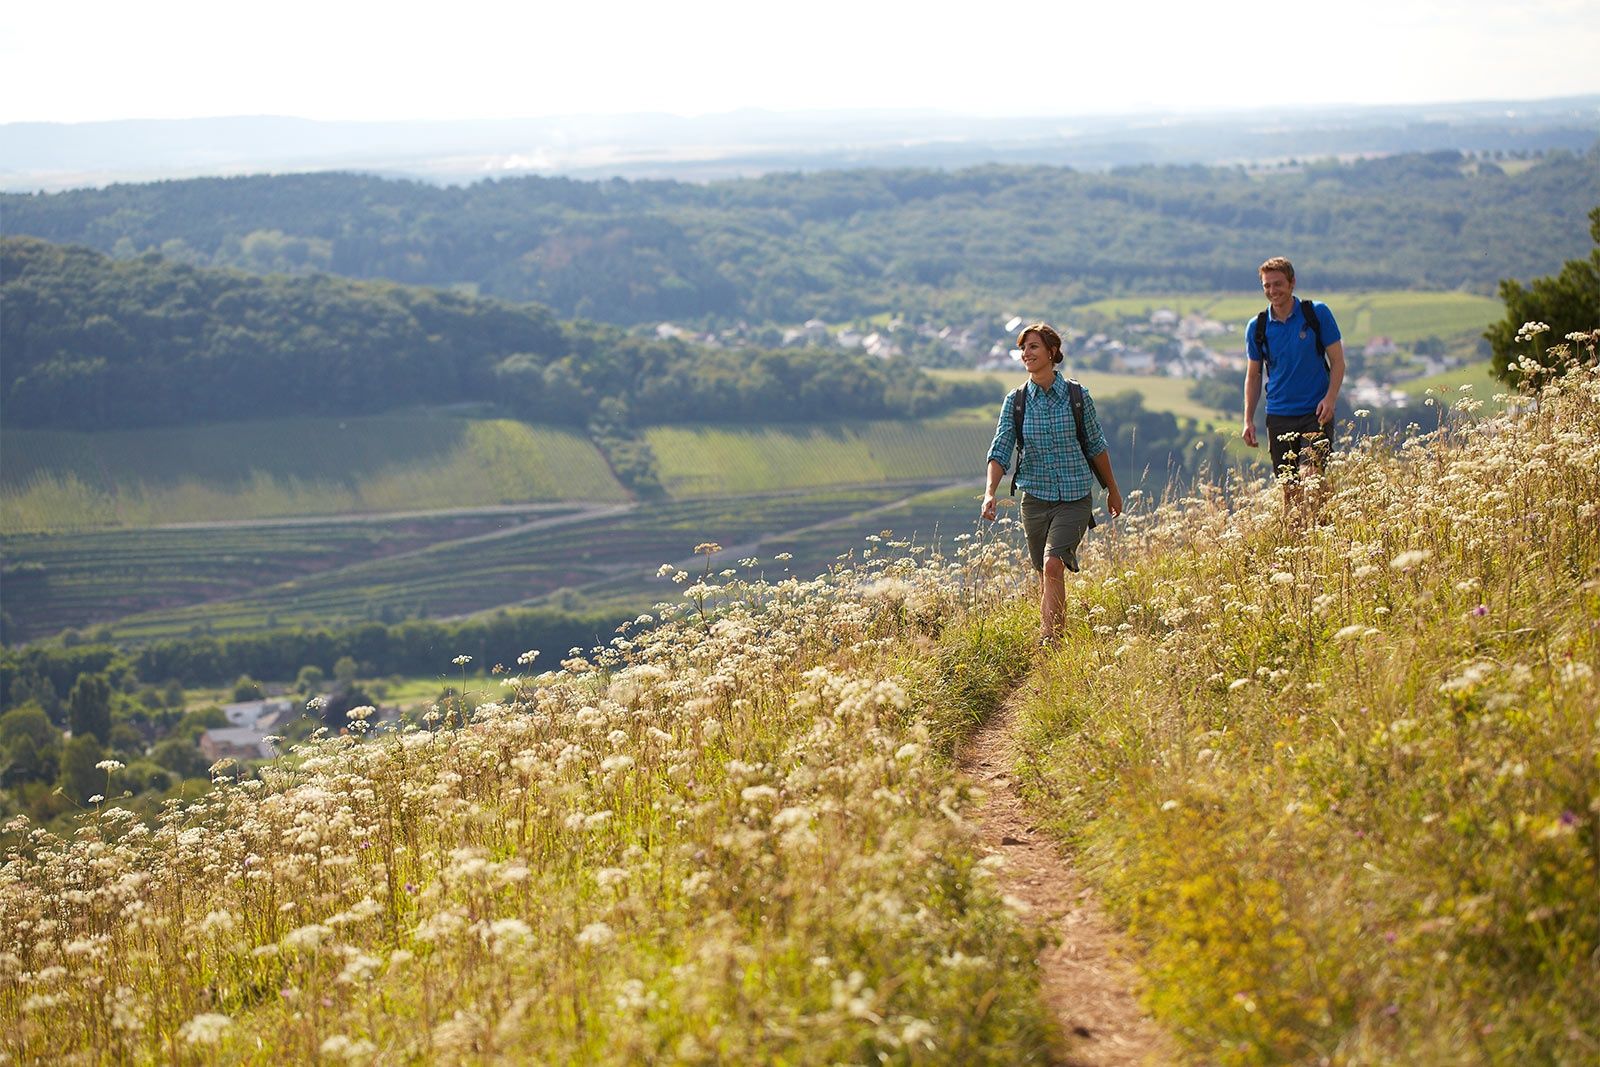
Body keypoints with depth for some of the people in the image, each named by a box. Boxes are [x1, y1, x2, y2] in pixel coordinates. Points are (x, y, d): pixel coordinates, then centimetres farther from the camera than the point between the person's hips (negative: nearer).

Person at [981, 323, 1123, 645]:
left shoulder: (1076, 396, -3)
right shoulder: (1015, 400, 0)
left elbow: (1096, 446, 8)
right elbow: (1000, 451, -3)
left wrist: (1113, 490, 17)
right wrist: (990, 493, -18)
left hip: (1075, 497, -3)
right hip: (1035, 497, 3)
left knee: (1053, 564, -21)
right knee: (1045, 574, 10)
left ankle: (1050, 639, -22)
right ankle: (1050, 637, 24)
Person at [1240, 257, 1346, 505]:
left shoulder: (1317, 313, -2)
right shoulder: (1257, 327, 5)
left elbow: (1337, 361, 1)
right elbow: (1253, 375, 14)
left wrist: (1330, 397, -14)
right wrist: (1248, 420, 7)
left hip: (1316, 412, -3)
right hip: (1278, 416, 3)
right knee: (1288, 488, 4)